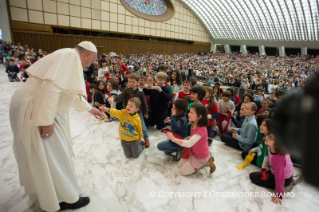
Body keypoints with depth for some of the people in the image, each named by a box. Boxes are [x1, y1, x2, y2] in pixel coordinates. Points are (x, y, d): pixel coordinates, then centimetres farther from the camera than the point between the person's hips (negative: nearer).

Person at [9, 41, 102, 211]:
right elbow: (51, 87, -29)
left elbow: (72, 92, 28)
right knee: (51, 155, 2)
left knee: (41, 154, 25)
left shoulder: (70, 59, 16)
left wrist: (89, 109, 35)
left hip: (34, 107, 10)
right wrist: (46, 120, -26)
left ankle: (41, 184, 47)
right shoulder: (70, 55, -16)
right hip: (34, 110, -10)